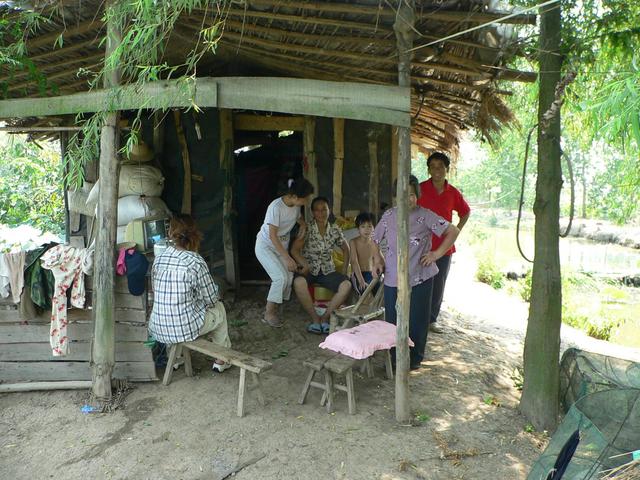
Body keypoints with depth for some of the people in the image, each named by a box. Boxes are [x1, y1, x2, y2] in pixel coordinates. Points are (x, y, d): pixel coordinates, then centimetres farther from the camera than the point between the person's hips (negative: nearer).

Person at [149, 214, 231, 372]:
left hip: (158, 329, 6)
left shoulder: (158, 259, -1)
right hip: (184, 329, -5)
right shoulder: (195, 262, -17)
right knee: (219, 309, 22)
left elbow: (157, 293, 12)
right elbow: (211, 299, -10)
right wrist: (216, 299, 15)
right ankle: (221, 360, 34)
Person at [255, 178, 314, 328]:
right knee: (281, 277, -19)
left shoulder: (295, 206, -5)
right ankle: (268, 314, -4)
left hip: (282, 245, 7)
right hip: (266, 246, -7)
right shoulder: (276, 207, -28)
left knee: (289, 276, -7)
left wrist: (303, 226, -6)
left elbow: (300, 219, 18)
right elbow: (272, 236, -28)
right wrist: (287, 258, -29)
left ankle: (271, 307, 11)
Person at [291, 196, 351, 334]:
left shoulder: (335, 230, 2)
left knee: (346, 285, -25)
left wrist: (344, 269, 6)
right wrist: (306, 266, -27)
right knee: (299, 282, -37)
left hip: (327, 271, 3)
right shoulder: (307, 228, -8)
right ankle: (315, 318, -19)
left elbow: (345, 249, 16)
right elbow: (294, 250, -13)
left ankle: (325, 317, -11)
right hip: (309, 270, -3)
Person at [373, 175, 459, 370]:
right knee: (392, 320, 9)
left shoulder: (425, 216, -8)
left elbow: (453, 231, -5)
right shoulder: (389, 215, 2)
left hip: (420, 279, -2)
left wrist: (437, 253, -8)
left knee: (417, 320, 8)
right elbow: (374, 239, 16)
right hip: (393, 279, 3)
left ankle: (415, 357, 28)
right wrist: (377, 258, 3)